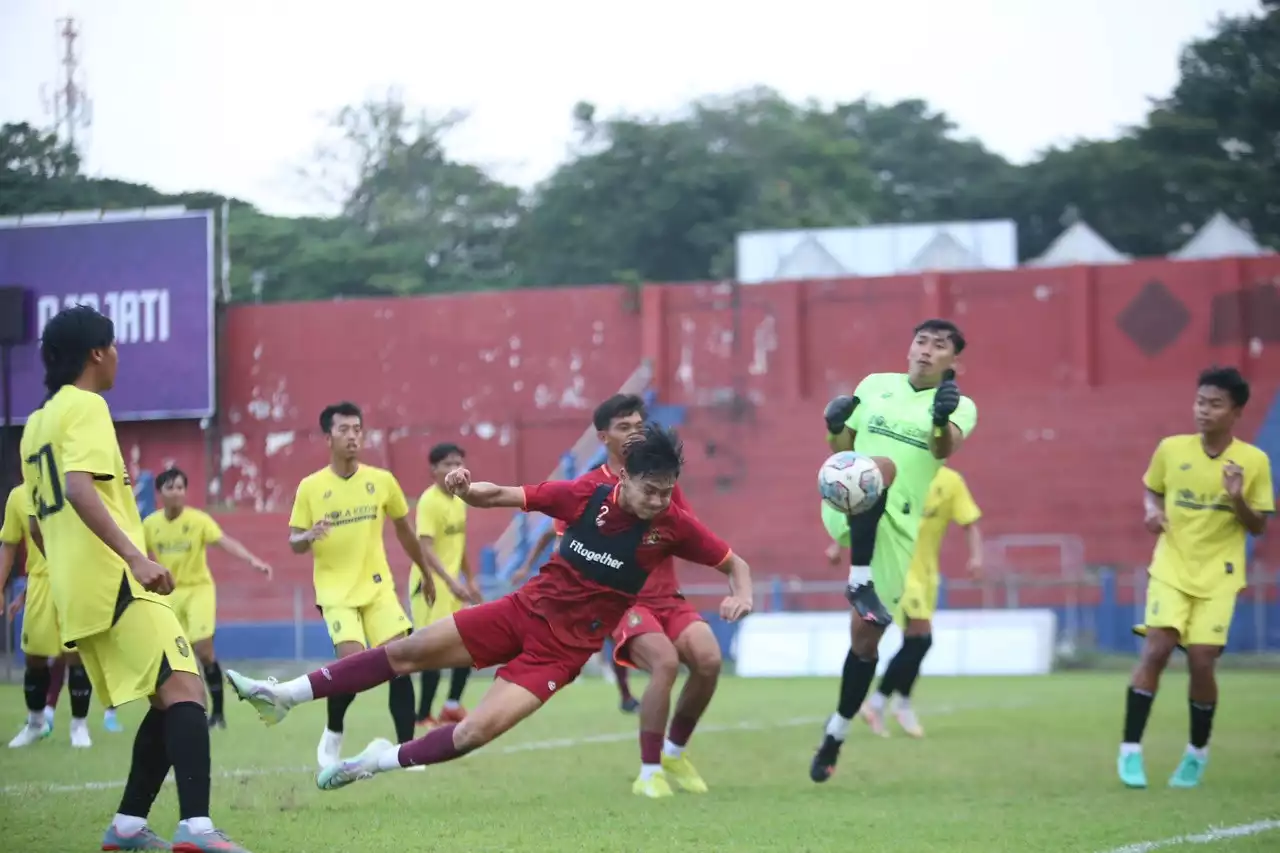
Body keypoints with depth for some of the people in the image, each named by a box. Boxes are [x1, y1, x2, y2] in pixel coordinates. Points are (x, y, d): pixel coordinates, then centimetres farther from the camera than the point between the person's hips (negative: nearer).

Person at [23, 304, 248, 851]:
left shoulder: (36, 424, 21)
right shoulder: (85, 407, -6)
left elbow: (39, 524, 26)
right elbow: (80, 489, -22)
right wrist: (135, 557, -30)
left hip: (75, 594, 9)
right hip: (114, 582, -9)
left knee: (168, 702, 14)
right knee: (185, 690, -18)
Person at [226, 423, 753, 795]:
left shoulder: (672, 526, -16)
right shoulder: (586, 496, -11)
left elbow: (735, 564, -4)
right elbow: (504, 496, -2)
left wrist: (741, 594, -26)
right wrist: (470, 489, -23)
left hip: (564, 648, -2)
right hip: (527, 609, 2)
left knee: (476, 733, -17)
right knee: (408, 651, 1)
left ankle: (384, 760, 8)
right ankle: (287, 695, 12)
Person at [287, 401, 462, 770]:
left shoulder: (382, 481, 1)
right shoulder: (310, 487, -5)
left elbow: (405, 532, 15)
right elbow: (294, 544, 0)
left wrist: (426, 573, 23)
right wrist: (309, 536, -23)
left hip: (378, 587, 3)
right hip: (336, 591, -3)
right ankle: (333, 734, 7)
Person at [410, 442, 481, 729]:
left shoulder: (459, 501, 11)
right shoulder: (429, 501, -16)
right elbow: (425, 549, -25)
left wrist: (470, 580, 22)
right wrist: (452, 583, -33)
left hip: (452, 585, 9)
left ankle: (452, 706, 19)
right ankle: (423, 717, -4)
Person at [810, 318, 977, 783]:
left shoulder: (960, 406, 4)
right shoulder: (874, 385, 11)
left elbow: (945, 449, -18)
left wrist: (942, 421, -41)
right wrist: (835, 426, -7)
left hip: (897, 529, 0)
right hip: (850, 508, 0)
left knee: (866, 636, 1)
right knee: (883, 465, -35)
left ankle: (836, 735, 20)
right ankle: (859, 582, -37)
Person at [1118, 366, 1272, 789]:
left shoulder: (1253, 461, -6)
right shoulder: (1170, 449, -2)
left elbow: (1258, 528, -1)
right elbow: (1152, 492, 14)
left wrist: (1238, 500, -20)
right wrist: (1152, 511, -8)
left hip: (1218, 577, -1)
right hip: (1171, 568, 1)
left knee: (1201, 661, -6)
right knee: (1156, 650, -15)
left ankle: (1197, 752, 17)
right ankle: (1130, 750, -7)